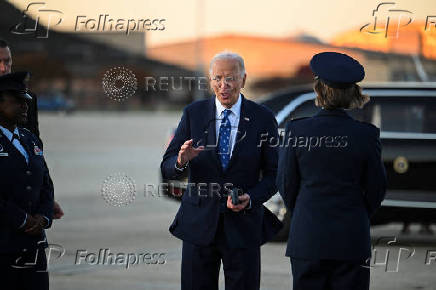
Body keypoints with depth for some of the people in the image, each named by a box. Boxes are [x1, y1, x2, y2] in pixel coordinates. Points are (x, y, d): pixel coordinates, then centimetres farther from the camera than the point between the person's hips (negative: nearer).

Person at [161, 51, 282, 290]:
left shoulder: (262, 118, 0)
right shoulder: (193, 114, 2)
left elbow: (273, 174, 2)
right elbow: (167, 169, 1)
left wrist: (251, 198, -15)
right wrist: (181, 161, -22)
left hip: (244, 225, -1)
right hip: (199, 224, 1)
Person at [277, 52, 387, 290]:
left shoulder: (297, 130, -6)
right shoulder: (366, 134, -5)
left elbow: (286, 183, 2)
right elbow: (376, 189, 4)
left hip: (307, 236, 0)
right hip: (353, 239, 0)